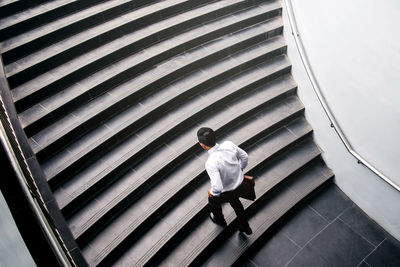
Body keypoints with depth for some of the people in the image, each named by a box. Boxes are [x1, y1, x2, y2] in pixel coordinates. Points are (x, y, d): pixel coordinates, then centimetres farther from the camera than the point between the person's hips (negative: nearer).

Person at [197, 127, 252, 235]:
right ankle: (245, 227, 54)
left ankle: (220, 220, 62)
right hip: (239, 182, 5)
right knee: (235, 201, 36)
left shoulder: (211, 163, -41)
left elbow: (217, 187, -40)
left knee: (213, 201, 31)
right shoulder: (229, 144, -23)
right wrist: (239, 170, 12)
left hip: (225, 192, -5)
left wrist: (212, 192, -17)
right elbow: (244, 156, -6)